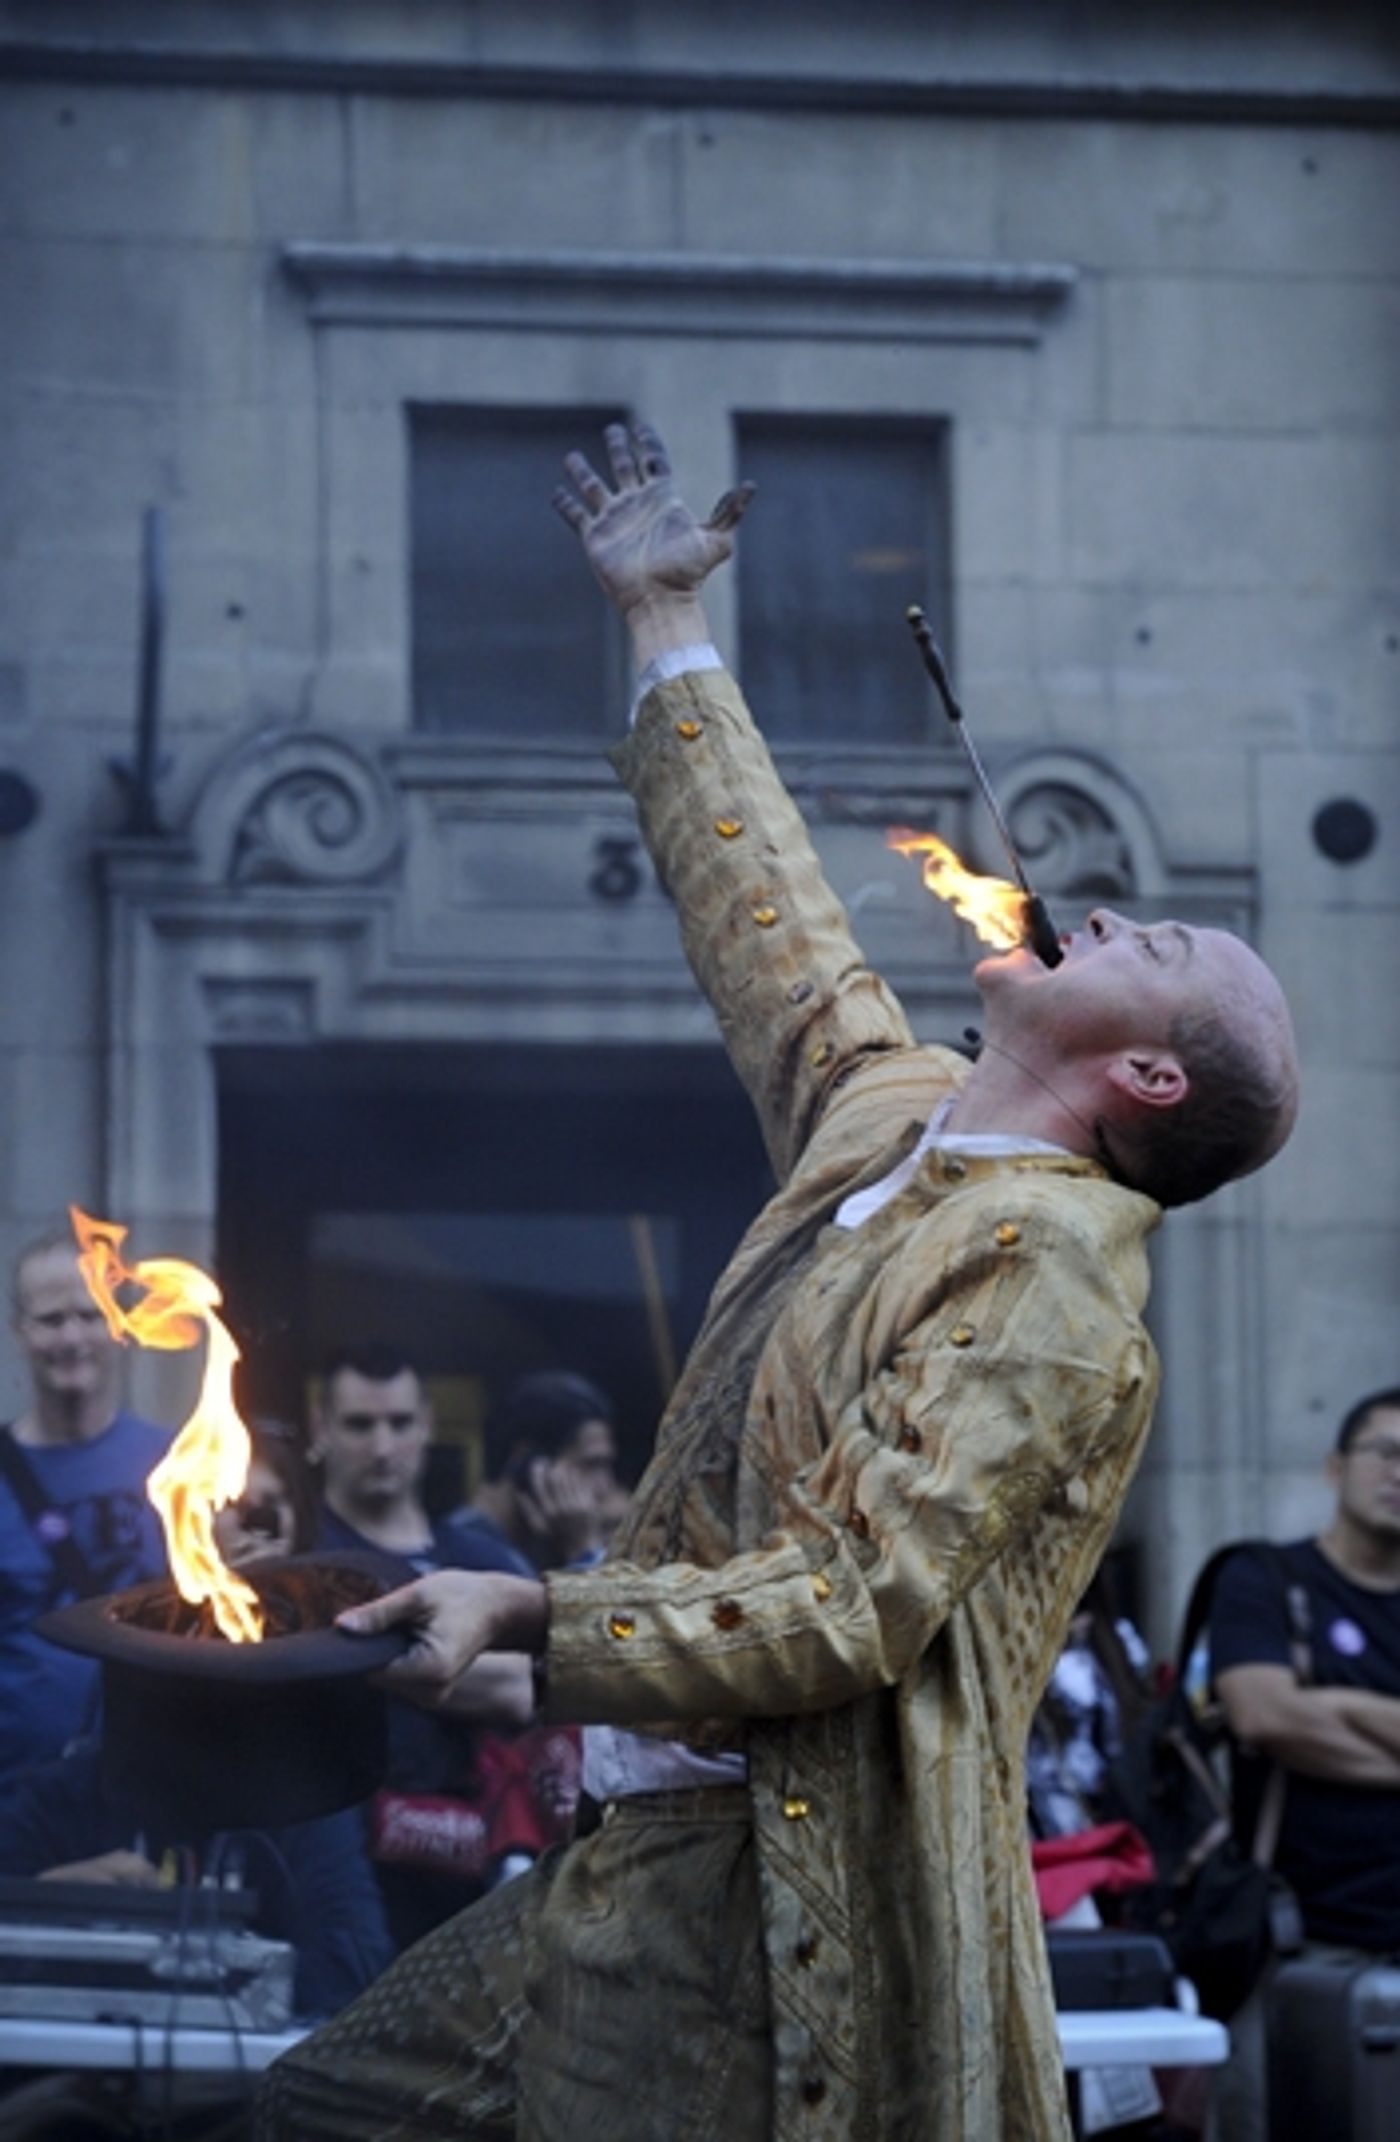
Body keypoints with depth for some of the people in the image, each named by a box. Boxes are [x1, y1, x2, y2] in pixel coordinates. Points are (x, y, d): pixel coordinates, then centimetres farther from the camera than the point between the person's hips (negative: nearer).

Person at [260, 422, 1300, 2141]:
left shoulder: (1045, 1267, -14)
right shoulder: (891, 1113, 13)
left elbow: (856, 1606, -22)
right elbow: (764, 912, 30)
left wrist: (531, 1612, -30)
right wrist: (664, 622, 38)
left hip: (779, 1903, -9)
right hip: (654, 1857, 10)